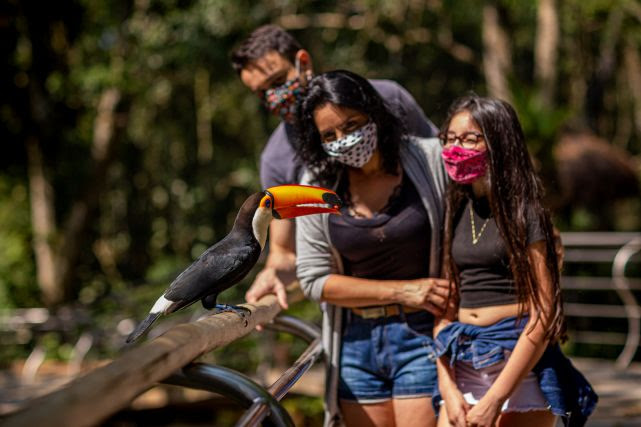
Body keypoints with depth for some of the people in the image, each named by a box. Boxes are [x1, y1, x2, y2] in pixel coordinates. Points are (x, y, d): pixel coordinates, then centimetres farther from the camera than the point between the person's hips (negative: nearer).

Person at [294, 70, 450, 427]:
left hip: (423, 335, -3)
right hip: (356, 344, 3)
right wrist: (401, 291, -8)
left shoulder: (430, 160, -6)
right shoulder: (317, 187, 2)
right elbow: (314, 279, 0)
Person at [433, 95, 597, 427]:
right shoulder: (453, 213, 10)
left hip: (521, 366, -5)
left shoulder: (524, 213, -7)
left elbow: (543, 316, -11)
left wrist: (494, 399, -15)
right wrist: (448, 388, -2)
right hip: (463, 368, 5)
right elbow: (444, 306, 9)